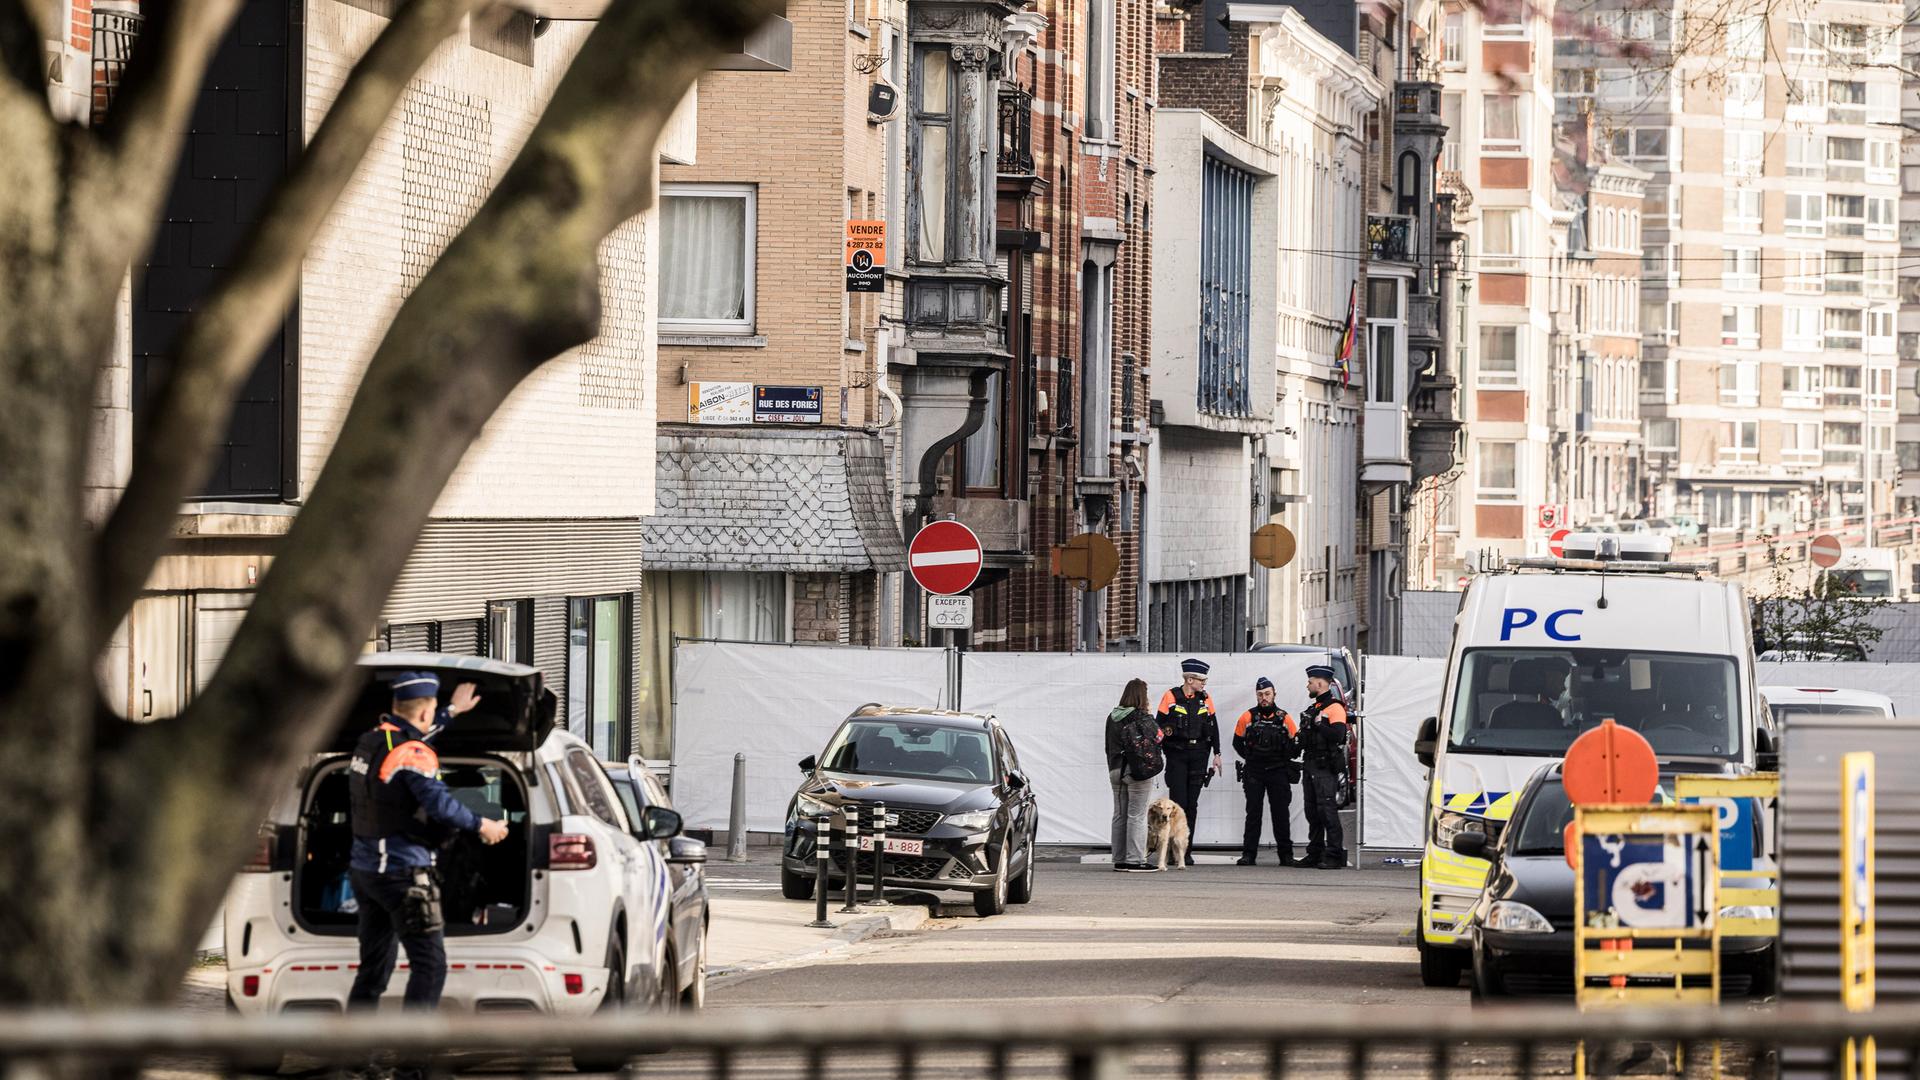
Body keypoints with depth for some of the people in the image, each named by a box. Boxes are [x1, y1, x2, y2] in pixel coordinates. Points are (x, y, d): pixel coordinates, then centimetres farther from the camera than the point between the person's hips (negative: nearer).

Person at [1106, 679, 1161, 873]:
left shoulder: (1112, 717, 6)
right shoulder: (1142, 718, -14)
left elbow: (1109, 746, 10)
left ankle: (1119, 860, 14)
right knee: (1137, 816, -3)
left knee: (1119, 815, 11)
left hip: (1116, 770, 6)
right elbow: (1157, 737, -8)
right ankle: (1135, 860, -5)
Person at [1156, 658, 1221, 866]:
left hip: (1198, 755, 3)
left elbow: (1214, 727, 14)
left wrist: (1217, 754, 10)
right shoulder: (1171, 697, -2)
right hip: (1176, 755, -3)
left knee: (1192, 804, 4)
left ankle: (1186, 851, 7)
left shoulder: (1205, 699, 9)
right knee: (1178, 801, -8)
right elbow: (1160, 726, -1)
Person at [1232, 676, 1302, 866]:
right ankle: (1248, 854, 3)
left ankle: (1286, 854, 7)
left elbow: (1295, 744, 7)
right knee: (1253, 813, 0)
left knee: (1281, 813, 2)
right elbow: (1238, 742, 13)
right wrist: (1251, 758, 6)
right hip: (1254, 773, 0)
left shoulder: (1284, 718, 2)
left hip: (1278, 772, 0)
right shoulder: (1248, 717, 1)